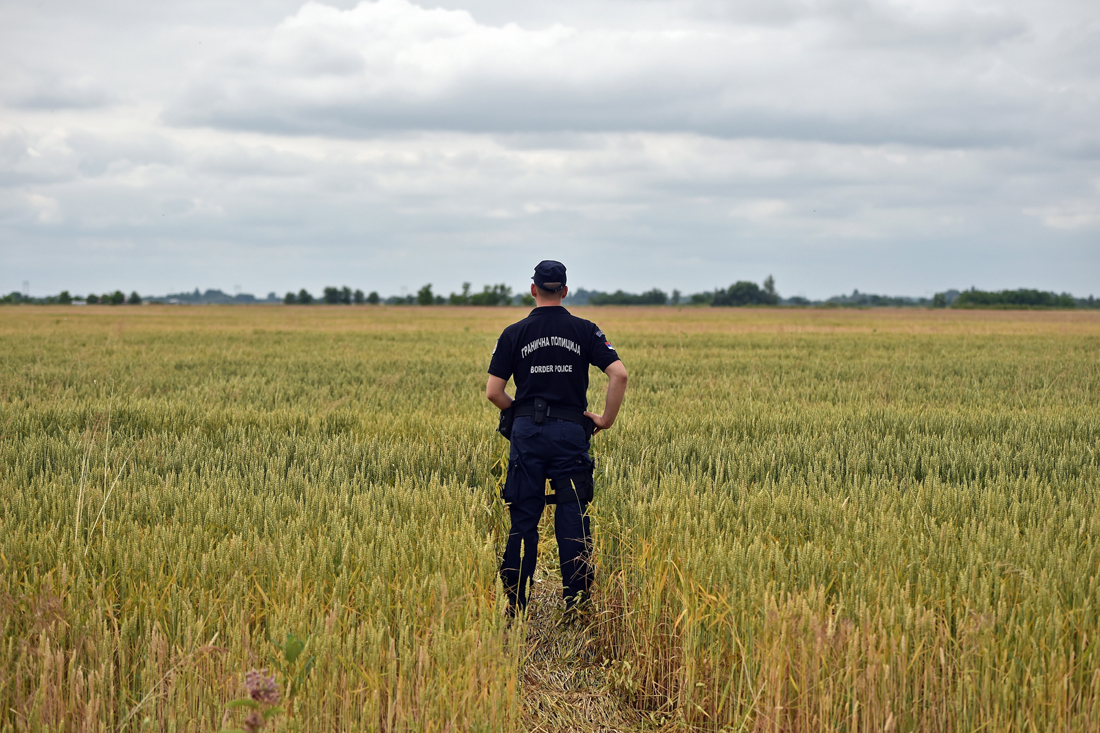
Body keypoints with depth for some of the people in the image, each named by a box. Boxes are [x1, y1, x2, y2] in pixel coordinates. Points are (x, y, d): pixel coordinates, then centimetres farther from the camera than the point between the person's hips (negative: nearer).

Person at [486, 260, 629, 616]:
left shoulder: (514, 334, 2)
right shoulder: (584, 331, 3)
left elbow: (493, 392, -2)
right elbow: (619, 374, -8)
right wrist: (606, 419, 2)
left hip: (527, 431, 0)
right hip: (570, 431, 0)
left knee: (523, 518, 4)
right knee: (573, 518, 3)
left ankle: (515, 604, 6)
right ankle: (576, 603, 3)